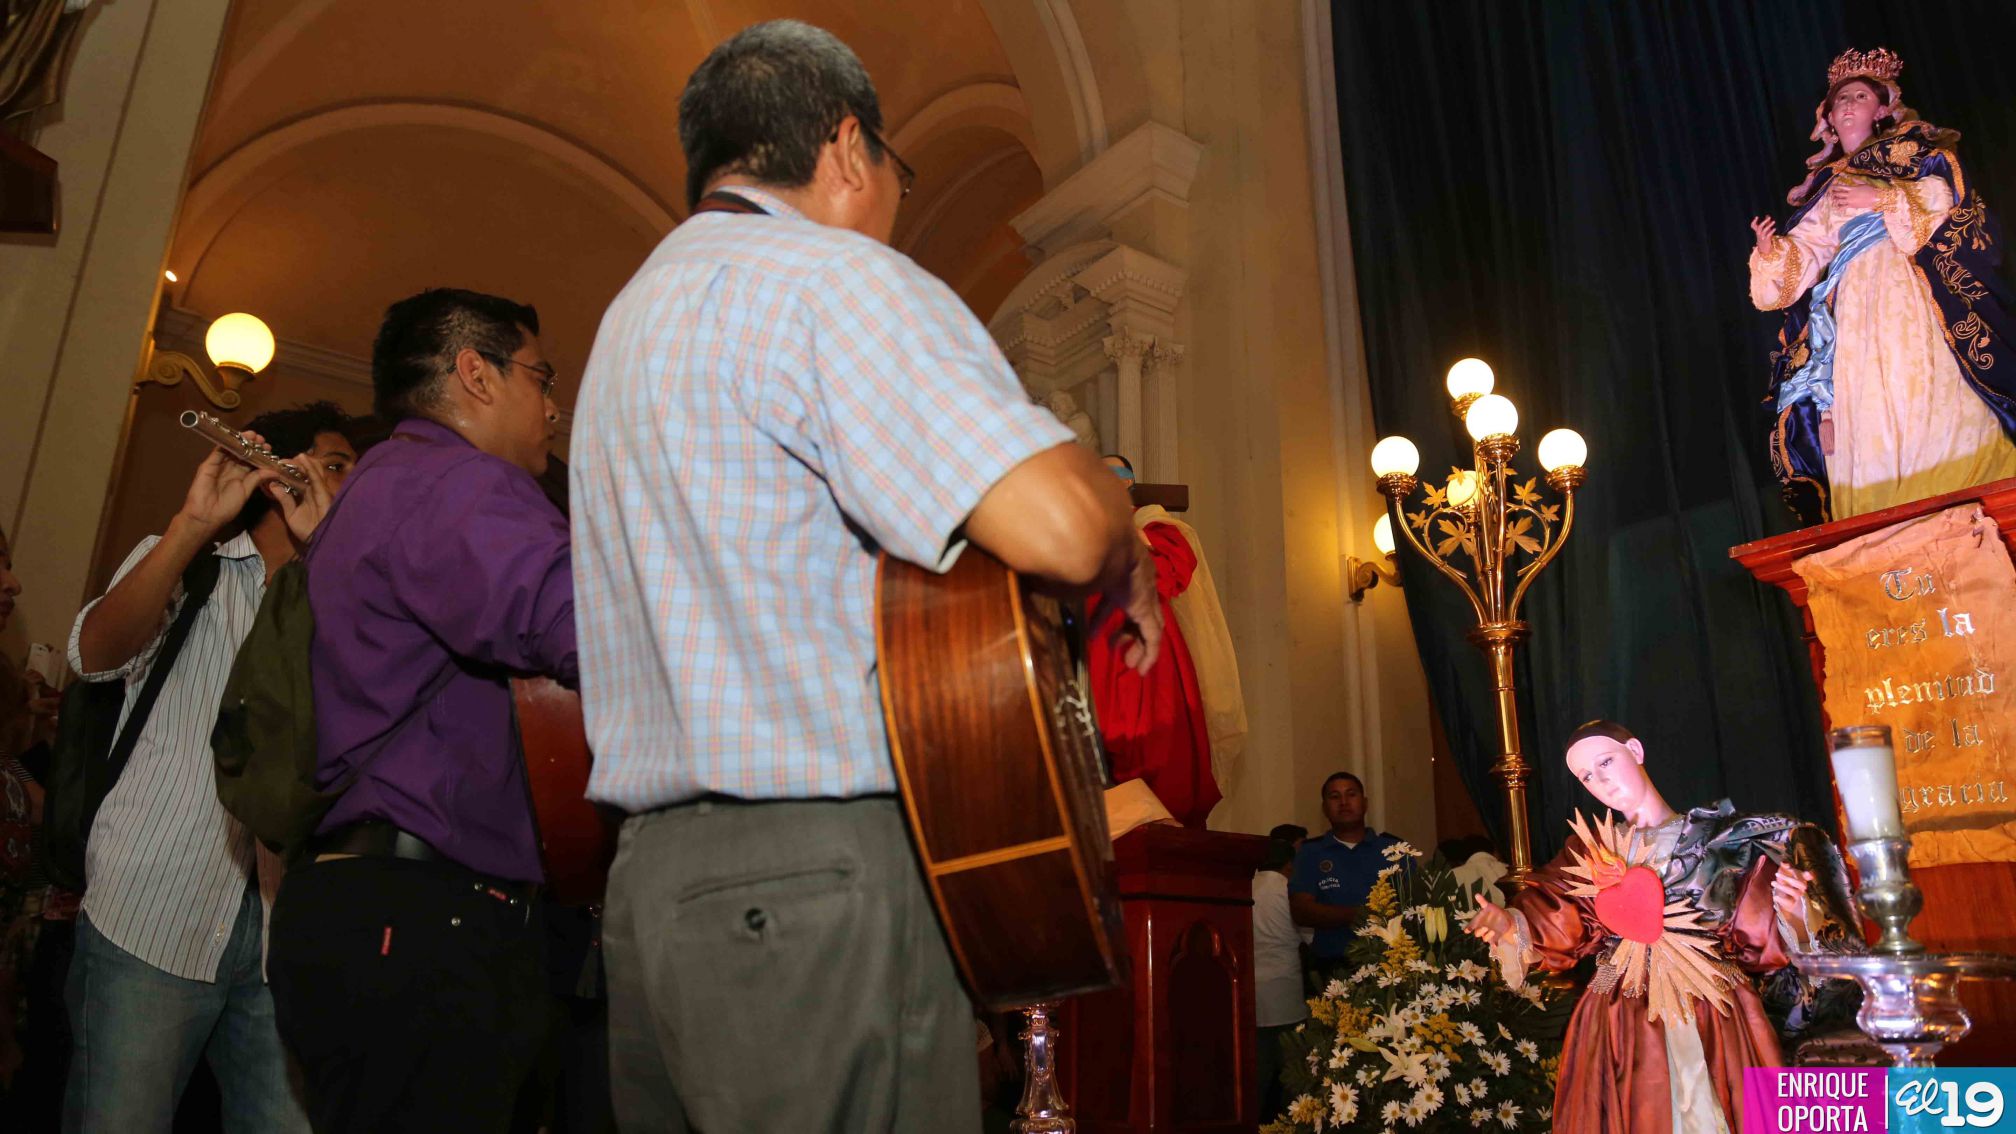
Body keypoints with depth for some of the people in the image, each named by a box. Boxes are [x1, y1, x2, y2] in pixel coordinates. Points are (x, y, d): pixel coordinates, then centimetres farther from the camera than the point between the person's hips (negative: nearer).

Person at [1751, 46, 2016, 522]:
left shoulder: (1914, 152, 15)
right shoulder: (1826, 184, 23)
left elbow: (1950, 198, -3)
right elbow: (1806, 252, 13)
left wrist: (1883, 199, -11)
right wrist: (1772, 249, -6)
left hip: (1912, 293, -3)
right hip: (1857, 309, 3)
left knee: (1931, 399, -12)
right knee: (1868, 412, -7)